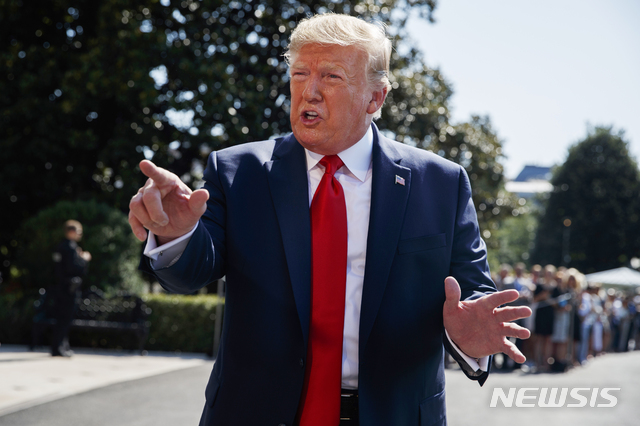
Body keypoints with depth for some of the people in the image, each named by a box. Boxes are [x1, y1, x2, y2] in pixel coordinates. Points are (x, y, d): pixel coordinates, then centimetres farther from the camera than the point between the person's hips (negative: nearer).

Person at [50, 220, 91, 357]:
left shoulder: (60, 247, 14)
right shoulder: (71, 247, -15)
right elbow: (75, 268, -22)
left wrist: (81, 258, 14)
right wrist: (85, 259, -7)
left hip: (59, 287, 10)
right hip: (68, 288, -10)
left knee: (63, 318, 14)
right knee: (65, 318, -6)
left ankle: (63, 346, 19)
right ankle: (58, 348, -5)